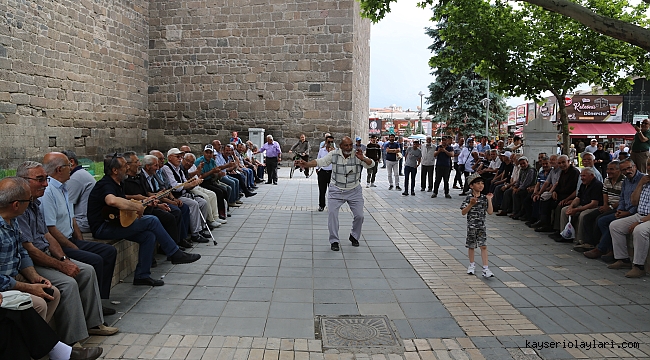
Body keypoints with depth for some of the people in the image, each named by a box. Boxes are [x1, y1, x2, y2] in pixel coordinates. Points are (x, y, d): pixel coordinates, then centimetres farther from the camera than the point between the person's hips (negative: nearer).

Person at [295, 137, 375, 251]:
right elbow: (320, 161, -12)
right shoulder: (334, 154, -8)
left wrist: (362, 158, -35)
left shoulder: (358, 155, -8)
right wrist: (306, 164, -28)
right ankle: (334, 241, 5)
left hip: (354, 191, 1)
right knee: (332, 214, -10)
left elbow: (371, 164, -15)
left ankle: (354, 237, 29)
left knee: (359, 215, 2)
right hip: (336, 190, -1)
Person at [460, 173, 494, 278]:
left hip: (482, 226, 2)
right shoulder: (469, 198, -10)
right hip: (471, 226, -2)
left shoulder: (484, 198, 1)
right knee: (471, 246, 12)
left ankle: (485, 268, -1)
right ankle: (472, 265, 31)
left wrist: (489, 200, -8)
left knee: (484, 246, -3)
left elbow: (490, 212, -2)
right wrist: (471, 204, -27)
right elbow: (463, 212, -14)